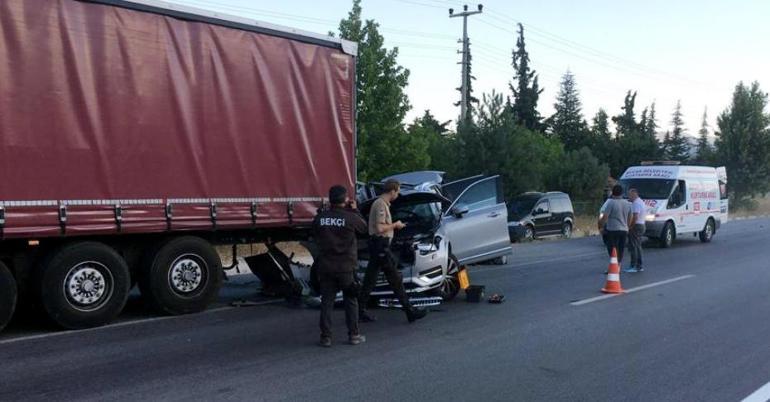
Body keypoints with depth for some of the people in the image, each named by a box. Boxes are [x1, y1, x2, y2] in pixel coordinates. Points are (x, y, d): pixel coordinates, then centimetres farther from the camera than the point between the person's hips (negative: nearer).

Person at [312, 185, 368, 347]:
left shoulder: (320, 218, -2)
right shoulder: (351, 217, -12)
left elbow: (315, 236, 11)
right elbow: (365, 229, 5)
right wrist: (355, 210, 10)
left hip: (326, 266, 3)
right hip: (346, 267, -2)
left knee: (327, 302, 8)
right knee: (351, 301, 11)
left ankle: (326, 336, 9)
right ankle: (354, 335, 15)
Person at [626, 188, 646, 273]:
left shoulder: (636, 203, -17)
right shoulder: (641, 202, 18)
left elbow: (635, 217, -25)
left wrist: (630, 227, -20)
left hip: (636, 226, -11)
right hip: (641, 226, 11)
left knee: (633, 247, -8)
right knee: (638, 247, 14)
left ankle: (633, 266, -8)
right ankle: (639, 266, 17)